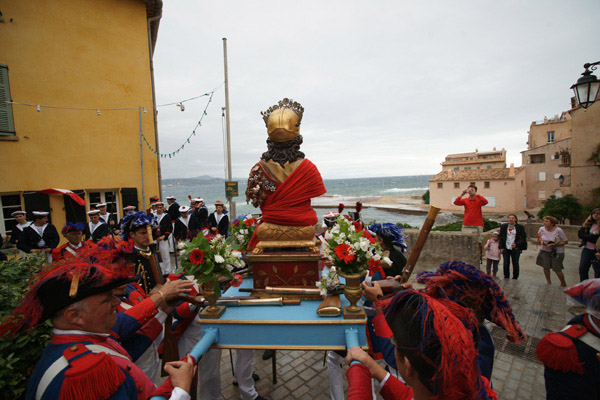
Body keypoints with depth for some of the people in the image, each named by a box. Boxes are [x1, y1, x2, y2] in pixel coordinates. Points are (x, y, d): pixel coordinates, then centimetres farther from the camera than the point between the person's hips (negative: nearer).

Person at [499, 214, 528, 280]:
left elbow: (523, 237, 3)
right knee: (506, 264, 3)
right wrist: (501, 247, 2)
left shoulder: (520, 227, 2)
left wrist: (516, 244, -12)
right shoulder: (503, 226, 7)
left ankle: (515, 278, 19)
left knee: (515, 264, 4)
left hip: (515, 248, -1)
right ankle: (506, 278, 16)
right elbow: (501, 237, 9)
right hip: (506, 248, 1)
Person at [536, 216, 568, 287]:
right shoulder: (542, 229, -4)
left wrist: (554, 244, -22)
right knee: (545, 267, 0)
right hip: (545, 250, 3)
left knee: (557, 269, -2)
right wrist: (541, 241, -10)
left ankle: (563, 284, 23)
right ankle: (548, 282, 22)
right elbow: (539, 238, 12)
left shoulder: (559, 230, -16)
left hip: (557, 252, -3)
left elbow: (565, 241, -10)